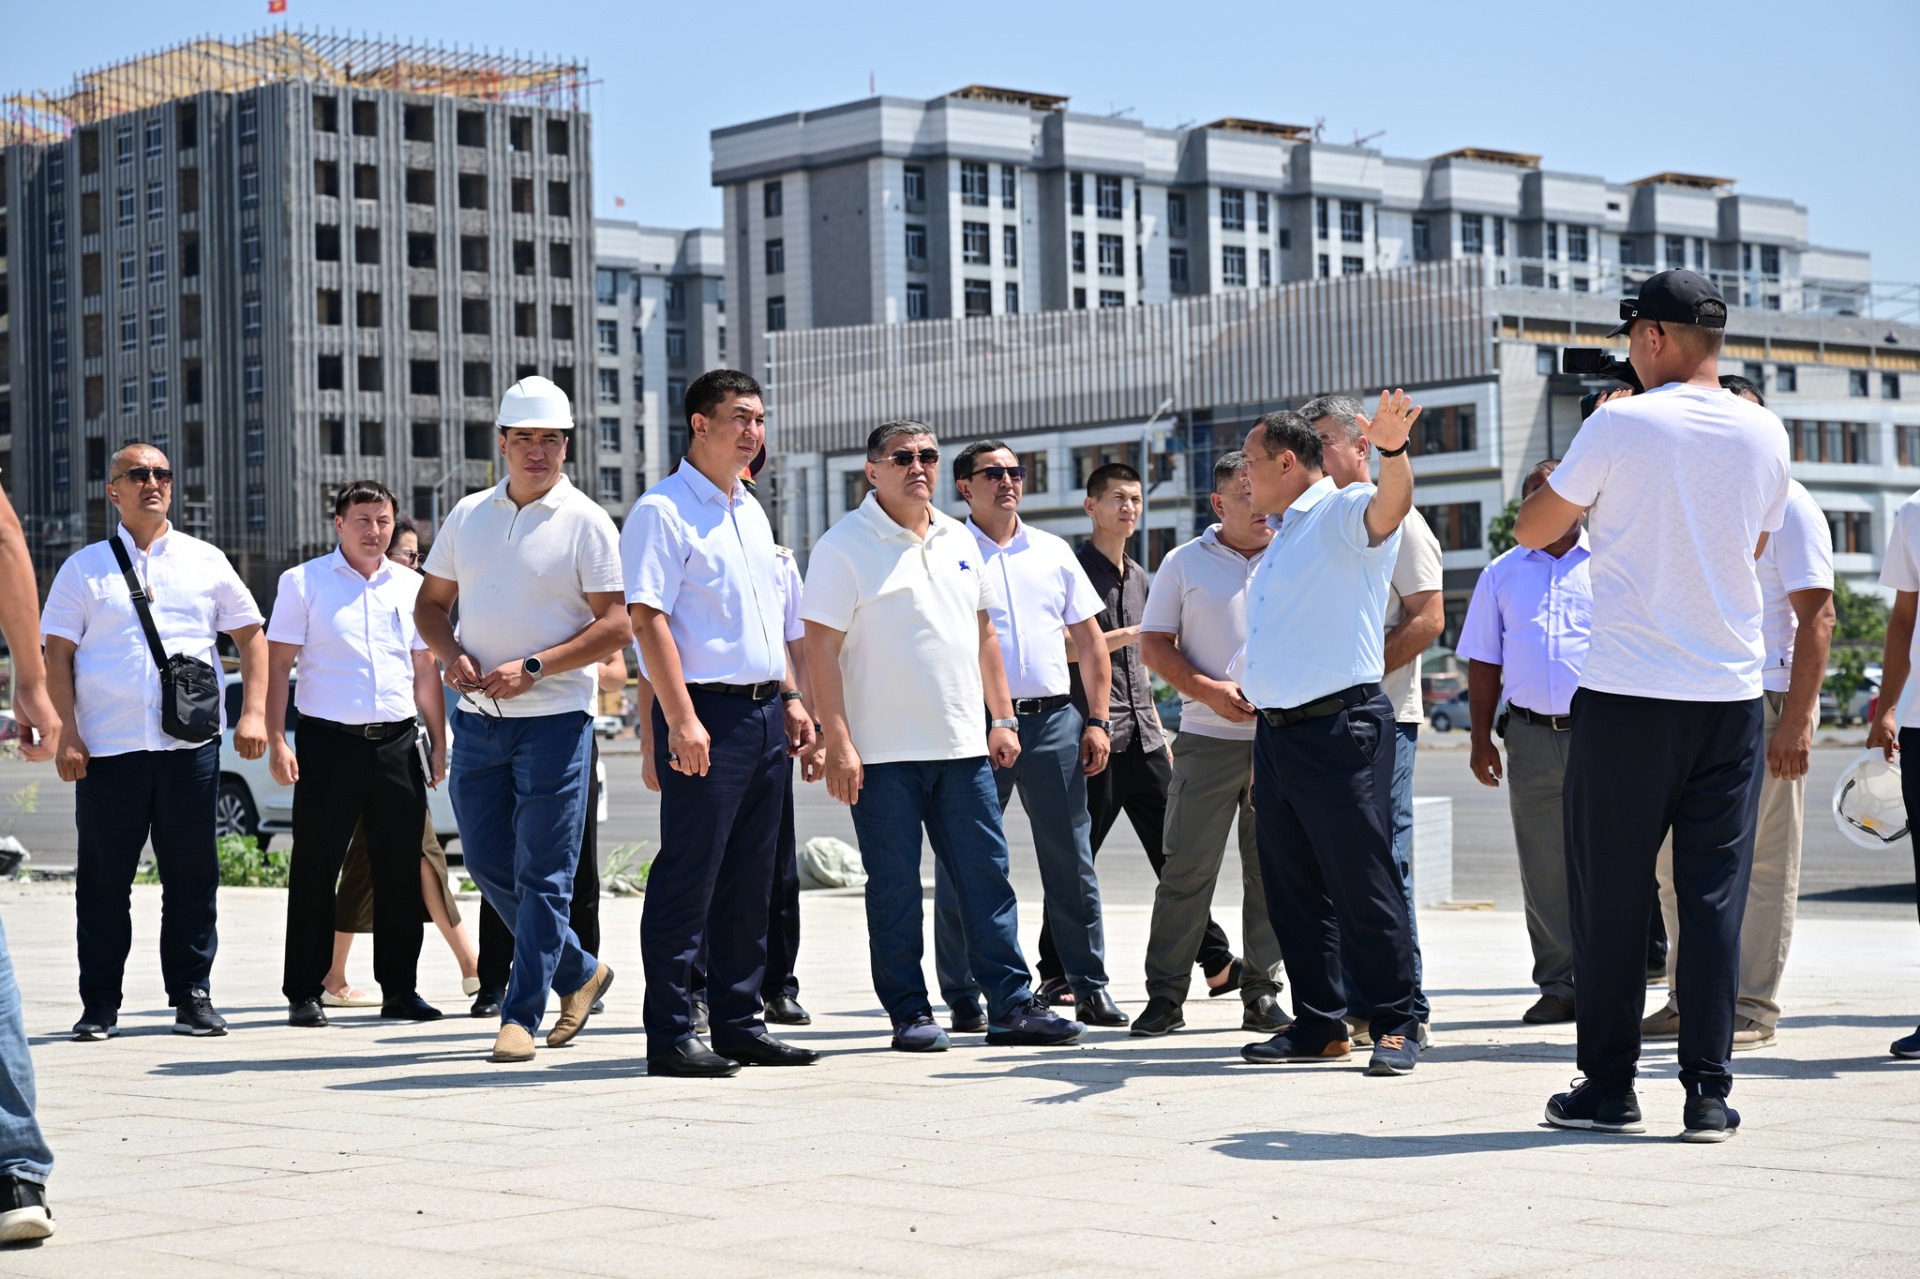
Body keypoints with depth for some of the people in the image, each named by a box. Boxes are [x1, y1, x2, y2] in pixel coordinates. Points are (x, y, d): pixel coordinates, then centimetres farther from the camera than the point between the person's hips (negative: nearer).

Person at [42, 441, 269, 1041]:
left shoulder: (205, 561, 11)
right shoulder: (85, 567, 7)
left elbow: (251, 637, 14)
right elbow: (57, 655, 5)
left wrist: (254, 713, 3)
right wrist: (66, 733, -5)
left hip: (191, 745, 1)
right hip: (108, 747, -1)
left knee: (192, 878, 3)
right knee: (104, 880, 1)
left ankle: (192, 997, 13)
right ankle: (99, 1005, 9)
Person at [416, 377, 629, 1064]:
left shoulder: (586, 522, -5)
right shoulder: (468, 514, 10)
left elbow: (616, 626, -10)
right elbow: (430, 602, 18)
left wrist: (531, 669, -17)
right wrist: (451, 655, -3)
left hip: (554, 717, -6)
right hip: (477, 716, 6)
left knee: (542, 873, -3)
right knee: (488, 863, 10)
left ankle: (521, 1014, 2)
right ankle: (578, 971, 27)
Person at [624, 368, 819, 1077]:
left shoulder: (751, 512, 18)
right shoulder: (663, 511, -8)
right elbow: (647, 618, -15)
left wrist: (791, 698, 16)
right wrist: (681, 720, -21)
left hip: (765, 713, 8)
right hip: (706, 712, -8)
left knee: (749, 881, 11)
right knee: (688, 878, -6)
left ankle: (740, 1023, 17)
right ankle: (670, 1036, -2)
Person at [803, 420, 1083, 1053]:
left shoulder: (960, 541, 13)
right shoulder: (844, 547, -5)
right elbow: (822, 649, -9)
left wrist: (1002, 718, 13)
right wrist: (838, 743, -16)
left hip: (963, 746, 5)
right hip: (883, 753, -5)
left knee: (986, 876, 5)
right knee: (895, 887, 1)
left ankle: (1012, 1005, 9)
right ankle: (909, 1013, 8)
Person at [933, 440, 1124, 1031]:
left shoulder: (1053, 552, 13)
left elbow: (1091, 638, 16)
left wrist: (1096, 720, 8)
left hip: (1052, 719, 3)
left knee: (1071, 859, 5)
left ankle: (1089, 984, 12)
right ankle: (962, 997, 7)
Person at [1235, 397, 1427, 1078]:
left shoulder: (1342, 513, -5)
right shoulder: (1281, 539, 21)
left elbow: (1388, 507, -30)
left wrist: (1392, 452, -50)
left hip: (1339, 727, -9)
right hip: (1276, 731, 9)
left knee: (1363, 881, -7)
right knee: (1292, 887, 10)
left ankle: (1395, 1023, 0)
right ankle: (1319, 1024, 17)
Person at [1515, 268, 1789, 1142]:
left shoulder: (1620, 427, -8)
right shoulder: (1763, 435, 5)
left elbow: (1531, 530, 2)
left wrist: (1563, 477, 21)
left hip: (1628, 695, -3)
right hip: (1732, 694, 4)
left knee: (1610, 896, 5)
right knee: (1714, 896, 5)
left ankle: (1608, 1087, 9)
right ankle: (1708, 1092, 3)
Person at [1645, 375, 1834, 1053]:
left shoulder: (1786, 505, -3)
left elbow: (1818, 617, -9)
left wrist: (1796, 720, -17)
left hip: (1763, 706, -7)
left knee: (1762, 864, -2)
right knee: (1678, 863, 8)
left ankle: (1752, 1008, 2)